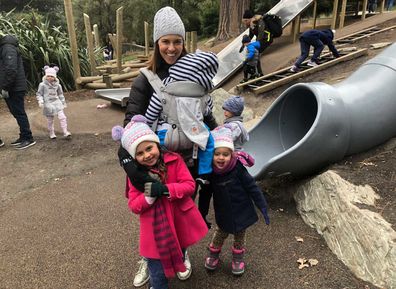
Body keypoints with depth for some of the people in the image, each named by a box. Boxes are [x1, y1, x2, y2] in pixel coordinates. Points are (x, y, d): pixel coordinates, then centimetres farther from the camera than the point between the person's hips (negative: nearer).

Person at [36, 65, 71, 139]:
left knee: (62, 117, -11)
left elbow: (60, 94, 19)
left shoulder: (57, 85, 7)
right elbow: (38, 94, 2)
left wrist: (63, 102, 21)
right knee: (50, 120, 4)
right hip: (48, 103, -2)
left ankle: (65, 132, -8)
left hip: (57, 102, 2)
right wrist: (40, 101, -15)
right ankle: (52, 134, 18)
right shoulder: (42, 85, -3)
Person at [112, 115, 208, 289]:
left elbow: (190, 185, -15)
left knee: (178, 256, 26)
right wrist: (149, 196, -27)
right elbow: (133, 206, -7)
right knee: (157, 273, 11)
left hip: (180, 222, 1)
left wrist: (164, 189, -27)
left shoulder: (174, 160, -11)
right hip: (156, 230, 0)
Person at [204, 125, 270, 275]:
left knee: (240, 236, 18)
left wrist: (263, 207, -12)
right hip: (223, 215, 1)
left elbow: (252, 188, -15)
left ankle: (238, 257, 43)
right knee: (221, 234, 16)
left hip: (242, 212, -1)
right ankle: (213, 253, 44)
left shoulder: (238, 169, -23)